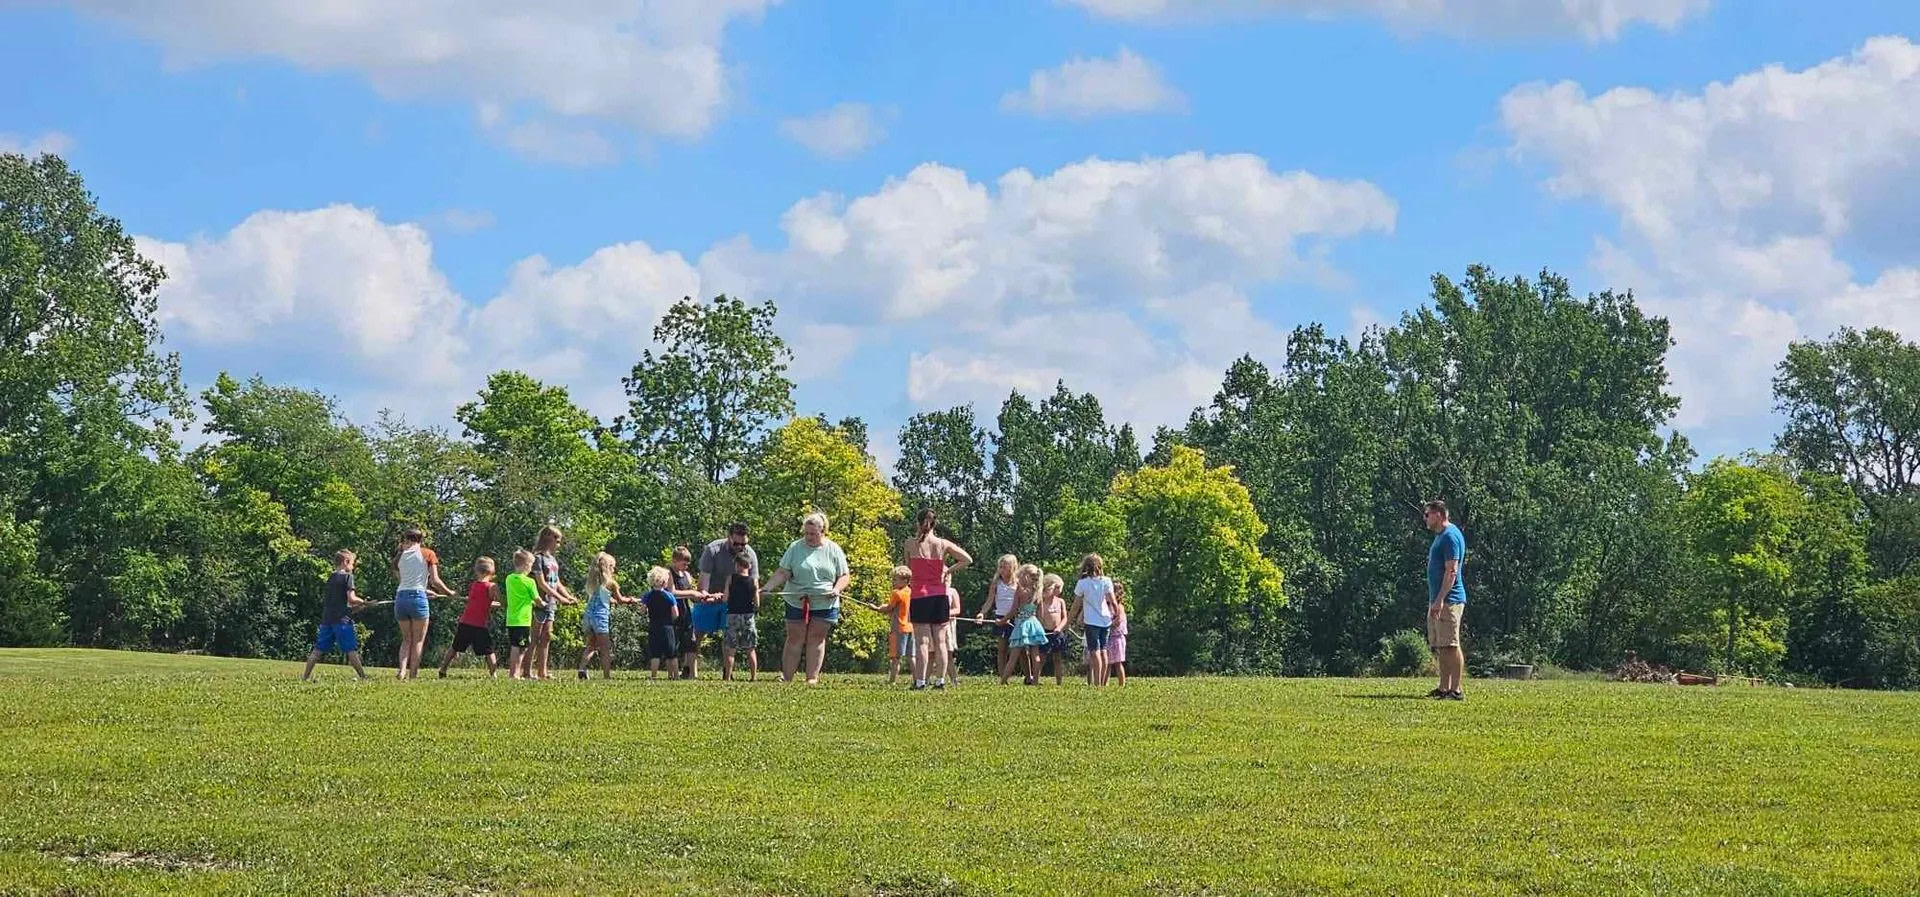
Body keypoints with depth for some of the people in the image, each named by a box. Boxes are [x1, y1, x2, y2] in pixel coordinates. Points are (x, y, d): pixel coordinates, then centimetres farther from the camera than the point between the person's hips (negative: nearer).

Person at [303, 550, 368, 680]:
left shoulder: (330, 579, 18)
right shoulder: (347, 576, -4)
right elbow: (351, 598, -14)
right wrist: (362, 602, 7)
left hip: (326, 619, 6)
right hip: (342, 618, -6)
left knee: (319, 649, 7)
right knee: (351, 649, -3)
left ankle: (306, 676, 5)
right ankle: (362, 676, -2)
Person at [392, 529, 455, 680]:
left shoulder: (400, 557, 15)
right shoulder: (428, 554, 6)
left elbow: (401, 580, 17)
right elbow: (435, 580, 0)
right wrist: (448, 592, 17)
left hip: (400, 597, 3)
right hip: (417, 597, -3)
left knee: (406, 639, 15)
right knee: (418, 640, 6)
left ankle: (402, 670, -3)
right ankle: (413, 674, 0)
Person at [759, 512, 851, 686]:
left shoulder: (833, 550, 3)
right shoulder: (795, 548, 2)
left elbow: (844, 575, 5)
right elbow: (783, 573, -3)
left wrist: (837, 589, -15)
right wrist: (767, 587, -18)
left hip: (824, 604, 0)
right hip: (797, 603, 0)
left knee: (816, 639, 3)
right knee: (795, 639, 2)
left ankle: (812, 678, 6)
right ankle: (786, 676, 6)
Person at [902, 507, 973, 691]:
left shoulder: (910, 544, -3)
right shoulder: (943, 544, 1)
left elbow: (909, 567, 10)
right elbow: (968, 559, -1)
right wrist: (949, 570, 8)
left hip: (919, 597, -2)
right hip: (940, 597, 2)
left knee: (922, 641, -3)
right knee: (940, 641, 7)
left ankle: (920, 681, -7)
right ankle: (941, 680, 8)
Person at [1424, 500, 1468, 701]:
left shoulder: (1450, 536, -13)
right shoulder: (1440, 536, 19)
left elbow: (1451, 571, -20)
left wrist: (1440, 600, -24)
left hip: (1449, 601, -11)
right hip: (1438, 601, 11)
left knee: (1450, 646, -10)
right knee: (1439, 647, 12)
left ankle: (1456, 690, -11)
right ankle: (1444, 689, 16)